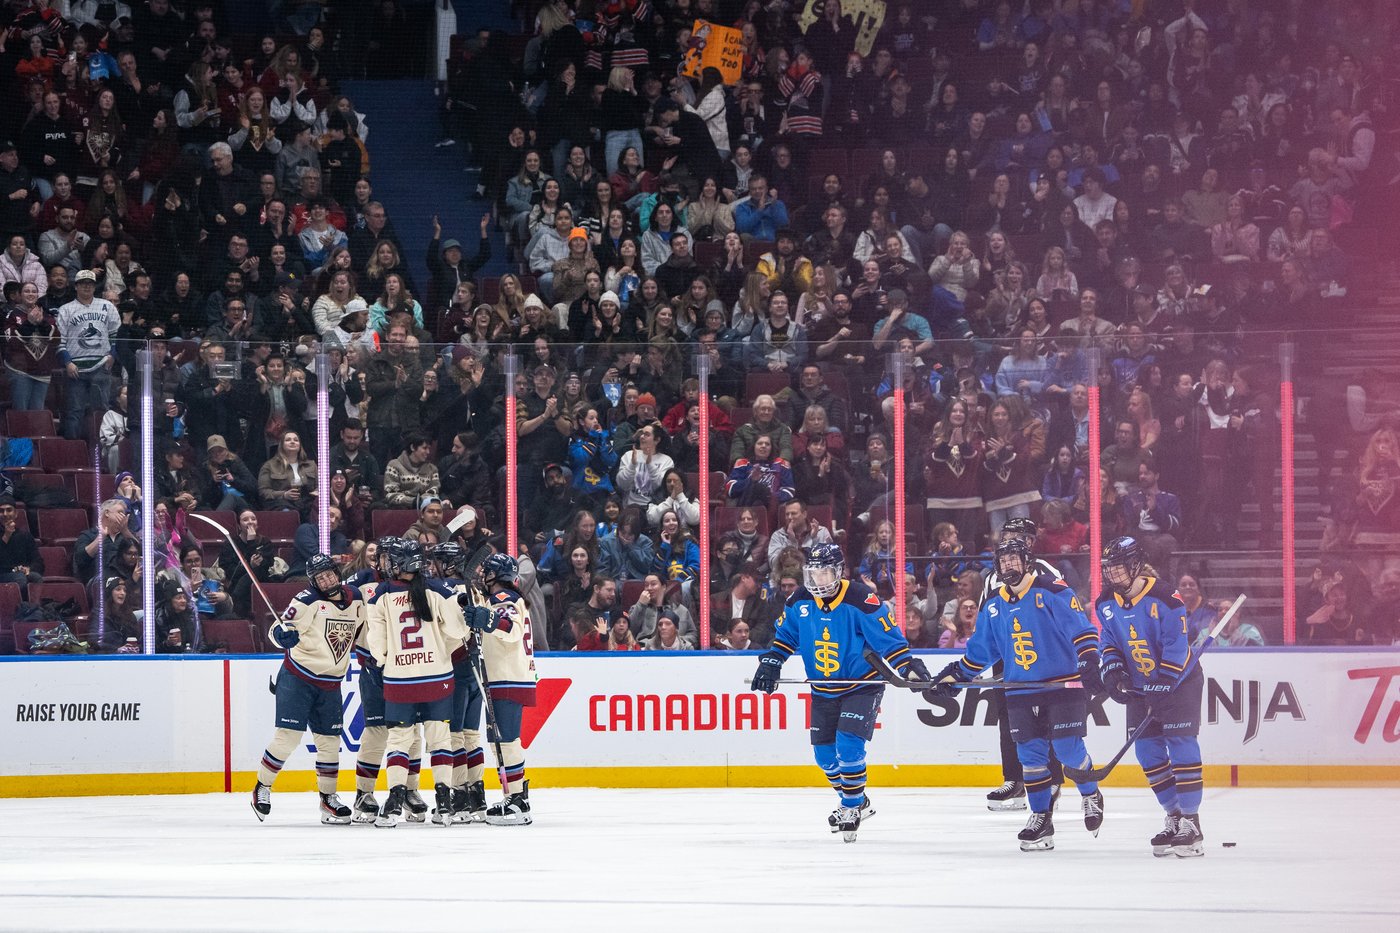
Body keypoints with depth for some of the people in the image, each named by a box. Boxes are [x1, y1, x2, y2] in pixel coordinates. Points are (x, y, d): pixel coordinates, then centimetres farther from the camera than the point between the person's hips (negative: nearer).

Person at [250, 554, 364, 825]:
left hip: (330, 683, 6)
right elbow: (277, 629, -16)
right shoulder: (307, 601, -13)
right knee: (288, 735, -11)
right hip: (298, 677, -6)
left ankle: (328, 798, 18)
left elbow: (357, 630, 23)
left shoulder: (354, 597, 5)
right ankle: (262, 787, 4)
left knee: (329, 739, 8)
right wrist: (283, 634, -36)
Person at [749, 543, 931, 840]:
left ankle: (852, 807, 1)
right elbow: (785, 635, 11)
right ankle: (859, 804, 29)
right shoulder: (800, 602, -4)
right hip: (823, 690, 6)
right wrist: (770, 663, -2)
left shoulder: (861, 599, -20)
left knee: (848, 746, -18)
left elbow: (889, 638, -17)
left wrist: (908, 666, -26)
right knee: (825, 754, 7)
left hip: (862, 686, -6)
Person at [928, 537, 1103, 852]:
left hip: (1063, 684, -5)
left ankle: (1091, 796, 19)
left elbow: (1082, 630, -10)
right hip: (1020, 692, 5)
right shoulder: (993, 607, 12)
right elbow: (979, 652, 20)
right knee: (1030, 753, 1)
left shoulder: (1053, 592, -6)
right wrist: (951, 677, 15)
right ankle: (1041, 817, 9)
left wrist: (1089, 664, -21)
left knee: (1068, 748, -8)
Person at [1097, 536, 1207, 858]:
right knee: (1148, 751, 3)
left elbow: (1177, 647, -23)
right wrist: (1113, 672, -9)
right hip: (1140, 686, 7)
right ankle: (1174, 817, 15)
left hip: (1178, 682, -7)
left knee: (1181, 747, -12)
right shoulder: (1107, 605, 0)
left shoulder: (1164, 598, -22)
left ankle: (1190, 822, -11)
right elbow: (1110, 642, 9)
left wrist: (1161, 685, -26)